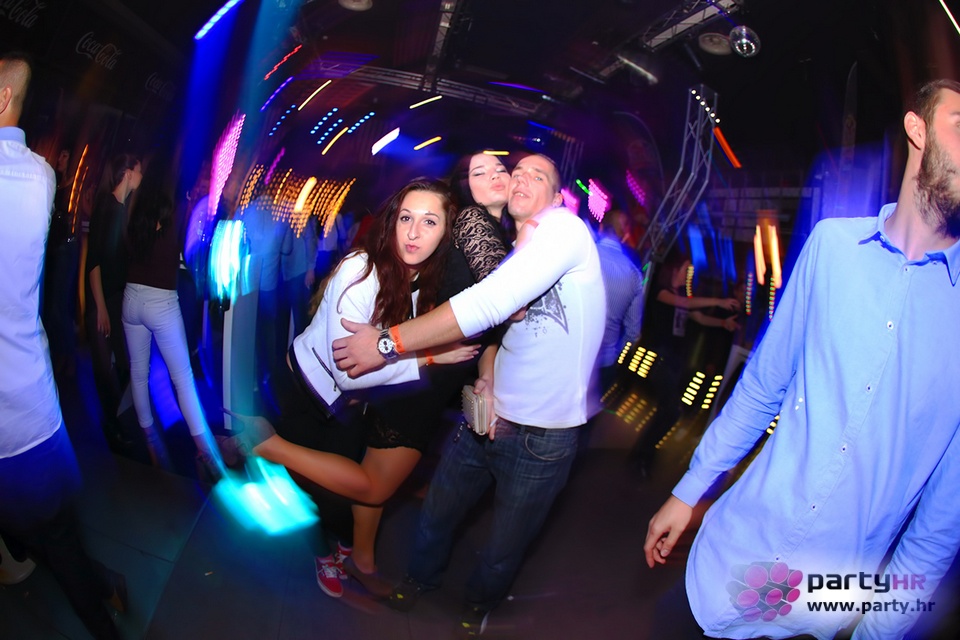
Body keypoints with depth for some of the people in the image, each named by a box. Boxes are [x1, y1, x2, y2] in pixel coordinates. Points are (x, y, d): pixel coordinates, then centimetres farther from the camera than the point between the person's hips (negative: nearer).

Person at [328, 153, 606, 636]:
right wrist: (487, 381, -9)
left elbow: (490, 303, -27)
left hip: (541, 437, -6)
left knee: (505, 549, 15)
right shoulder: (513, 254, 11)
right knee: (436, 514, 21)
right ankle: (421, 577, 51)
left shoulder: (564, 227, -16)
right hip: (489, 417, 6)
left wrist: (388, 343, -24)